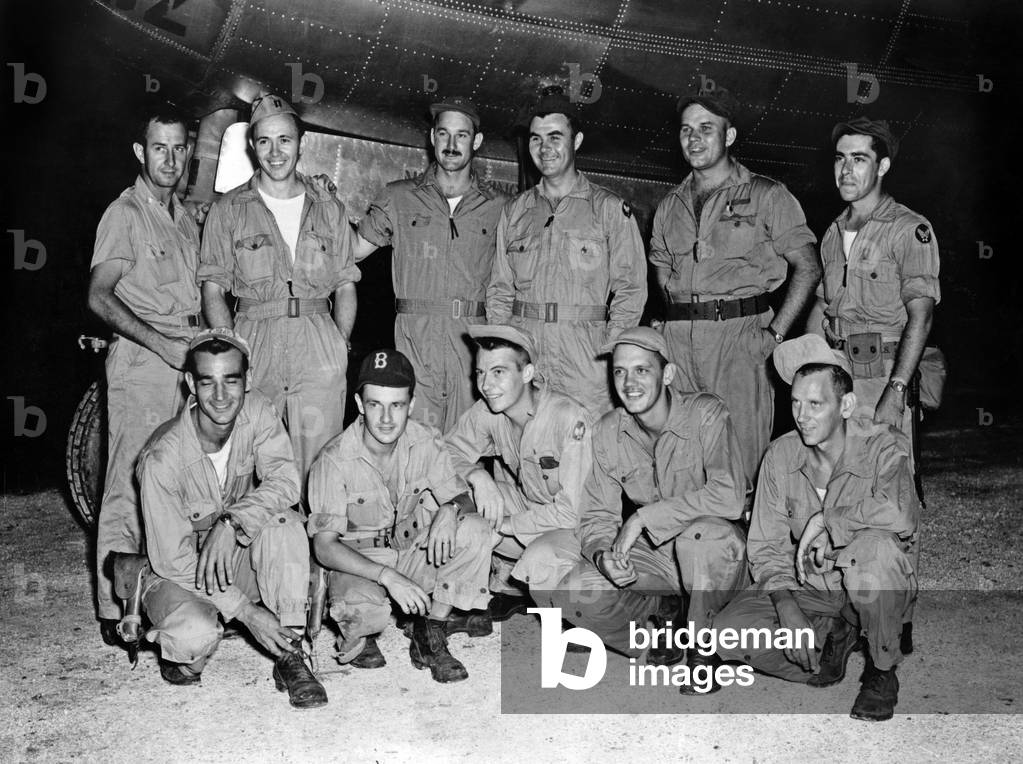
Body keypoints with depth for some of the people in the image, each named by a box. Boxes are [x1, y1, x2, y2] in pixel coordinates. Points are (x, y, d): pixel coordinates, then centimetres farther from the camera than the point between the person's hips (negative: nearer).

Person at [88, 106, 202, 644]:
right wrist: (160, 342, -22)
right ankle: (115, 613, 0)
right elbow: (100, 297, -13)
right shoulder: (125, 213, -3)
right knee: (130, 486, -6)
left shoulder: (185, 217, 18)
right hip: (141, 358, -6)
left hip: (186, 358, 7)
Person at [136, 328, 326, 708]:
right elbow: (173, 560, -22)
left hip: (236, 557, 3)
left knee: (284, 522, -28)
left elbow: (285, 480, -25)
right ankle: (183, 653, 4)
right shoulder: (162, 459, -26)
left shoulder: (255, 411, -14)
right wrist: (246, 612, -27)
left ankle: (289, 656, -21)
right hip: (175, 575, -3)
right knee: (196, 633, -35)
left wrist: (230, 524, -42)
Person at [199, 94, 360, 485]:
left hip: (319, 349, 1)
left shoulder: (329, 208, 14)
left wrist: (341, 345, 0)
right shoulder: (229, 210, 9)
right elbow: (212, 290, 5)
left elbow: (345, 286, 15)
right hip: (253, 343, -1)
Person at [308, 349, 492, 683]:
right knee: (363, 608, -37)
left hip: (416, 553, 4)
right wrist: (387, 576, -34)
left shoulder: (426, 442, -9)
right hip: (358, 564, -4)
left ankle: (429, 637, -9)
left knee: (476, 531, -22)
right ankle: (358, 636, 3)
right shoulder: (335, 460, -19)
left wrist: (449, 510, -28)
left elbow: (463, 498, -2)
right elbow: (324, 546, -20)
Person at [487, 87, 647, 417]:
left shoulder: (611, 209, 5)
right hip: (522, 355, 3)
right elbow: (500, 290, 15)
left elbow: (629, 290, 0)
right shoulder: (514, 212, 15)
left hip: (586, 356, -2)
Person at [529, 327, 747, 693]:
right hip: (654, 556, 4)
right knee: (572, 593, -20)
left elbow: (728, 496, -31)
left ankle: (702, 649, -13)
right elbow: (597, 515, -2)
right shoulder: (608, 432, -3)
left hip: (715, 557, -4)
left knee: (705, 532, -39)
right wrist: (603, 554, -25)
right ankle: (662, 610, 9)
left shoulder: (705, 413, -18)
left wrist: (643, 516, -29)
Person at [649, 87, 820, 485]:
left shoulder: (766, 196, 5)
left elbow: (808, 268, 1)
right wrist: (673, 324, 7)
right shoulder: (669, 206, 19)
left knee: (740, 463, -8)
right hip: (678, 338, 4)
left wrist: (775, 333, -8)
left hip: (740, 333, -4)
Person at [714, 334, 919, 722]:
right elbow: (767, 549, -3)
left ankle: (882, 672, -11)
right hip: (807, 590, 4)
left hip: (874, 588, -3)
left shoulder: (883, 446, -16)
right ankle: (834, 635, 9)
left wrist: (825, 521, -29)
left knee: (875, 547, -38)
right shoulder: (780, 456, -5)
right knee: (728, 634, -18)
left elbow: (902, 514, -39)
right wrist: (787, 608, -19)